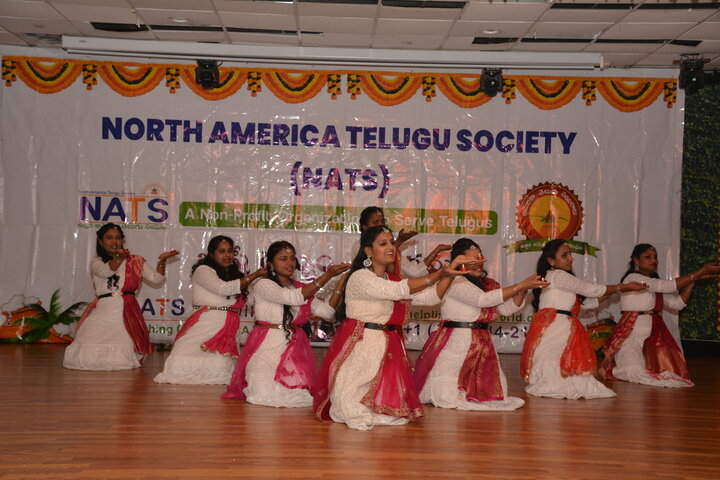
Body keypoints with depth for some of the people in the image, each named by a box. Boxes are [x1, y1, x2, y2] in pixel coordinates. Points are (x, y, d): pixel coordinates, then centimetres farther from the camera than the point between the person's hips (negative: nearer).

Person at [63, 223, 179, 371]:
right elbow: (106, 271, -13)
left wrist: (162, 261, -16)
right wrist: (119, 258, -33)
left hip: (126, 315, 0)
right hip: (102, 313, 0)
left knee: (121, 358, -16)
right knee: (88, 356, -13)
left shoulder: (135, 262, 14)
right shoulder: (96, 263, 11)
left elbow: (155, 278, 3)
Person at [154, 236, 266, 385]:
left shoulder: (233, 274, 25)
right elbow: (223, 288, -15)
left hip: (228, 330, 5)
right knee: (180, 364, -20)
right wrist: (254, 275, -12)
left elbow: (249, 300, 24)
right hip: (206, 326, -5)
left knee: (221, 369, -19)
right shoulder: (203, 270, 1)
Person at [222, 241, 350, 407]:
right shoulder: (263, 285, -3)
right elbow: (294, 298, -19)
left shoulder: (301, 288, 15)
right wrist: (328, 274, -19)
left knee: (299, 396, -17)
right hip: (267, 347, -4)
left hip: (294, 349, 4)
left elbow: (327, 312, 4)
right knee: (266, 394, -23)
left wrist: (341, 282, -6)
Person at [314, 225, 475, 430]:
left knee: (392, 407, -2)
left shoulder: (392, 280, 17)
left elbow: (431, 297, 8)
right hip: (360, 345, -7)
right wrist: (440, 273, -22)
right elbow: (397, 291, -22)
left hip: (389, 348, 7)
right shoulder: (360, 278, -8)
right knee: (355, 410, -14)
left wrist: (449, 273, -8)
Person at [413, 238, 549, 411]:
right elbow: (483, 299, -22)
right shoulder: (454, 281, -12)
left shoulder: (486, 284, 13)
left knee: (496, 392, 4)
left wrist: (523, 289, -11)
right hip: (456, 343, -7)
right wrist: (521, 286, -21)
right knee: (448, 396, -13)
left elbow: (507, 308, 8)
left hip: (481, 344, 8)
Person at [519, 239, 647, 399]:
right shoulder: (558, 275, -5)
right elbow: (590, 289, -6)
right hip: (553, 329, -10)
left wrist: (615, 290, 23)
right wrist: (622, 287, 2)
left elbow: (586, 302, 27)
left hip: (563, 330, 10)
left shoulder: (560, 278, 26)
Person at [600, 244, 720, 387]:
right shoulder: (633, 278, -9)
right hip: (634, 334, -8)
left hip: (655, 335, 8)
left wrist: (695, 279, 4)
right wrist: (701, 272, -14)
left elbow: (678, 303, 12)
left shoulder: (655, 283, 20)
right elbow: (668, 286, -17)